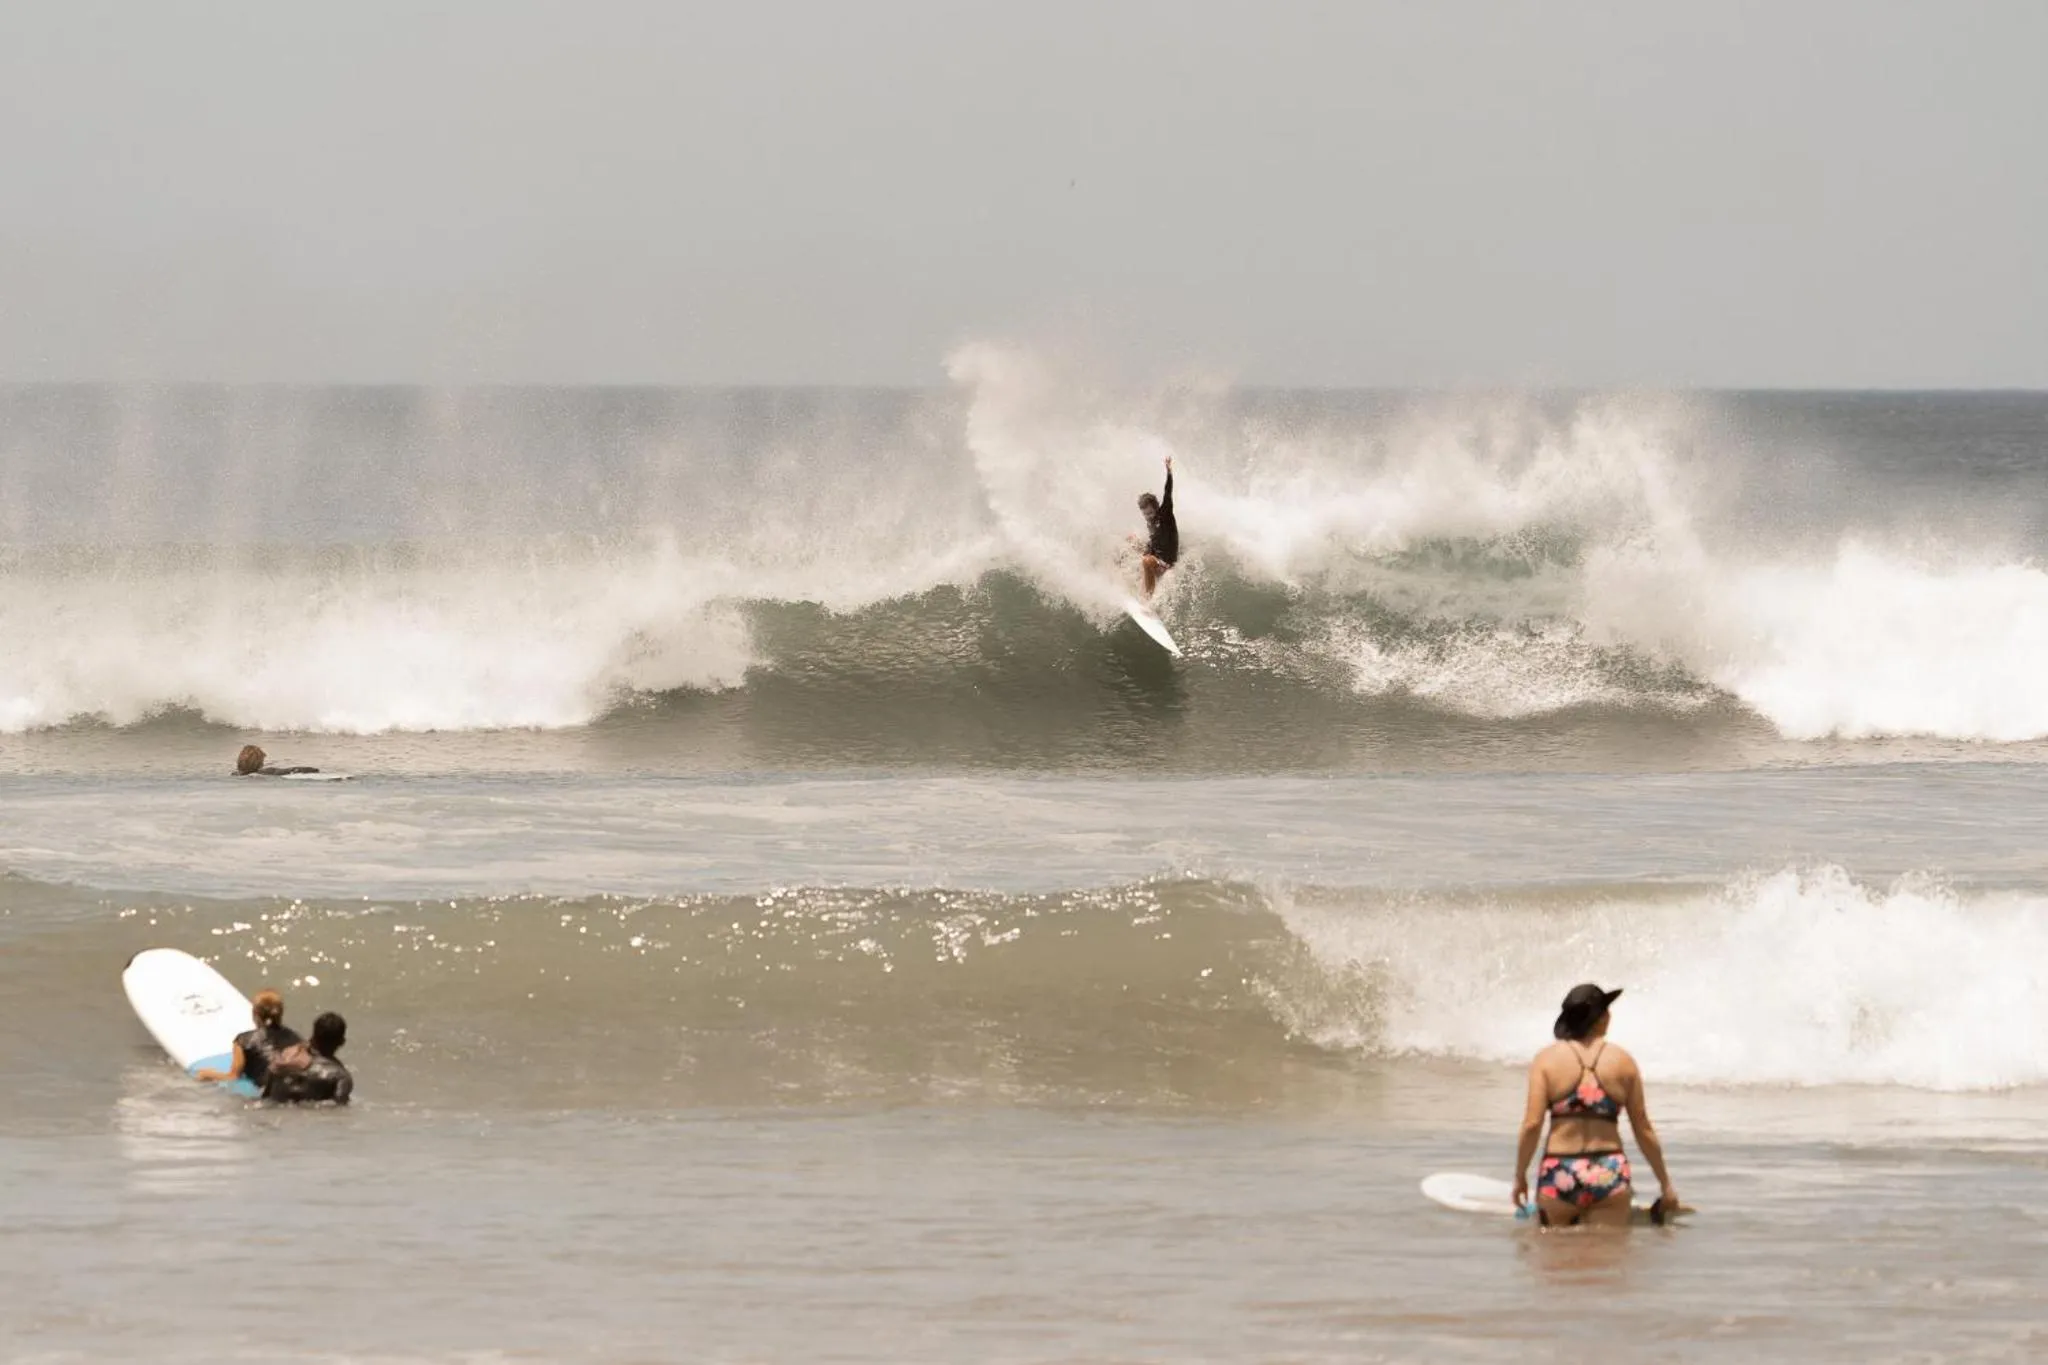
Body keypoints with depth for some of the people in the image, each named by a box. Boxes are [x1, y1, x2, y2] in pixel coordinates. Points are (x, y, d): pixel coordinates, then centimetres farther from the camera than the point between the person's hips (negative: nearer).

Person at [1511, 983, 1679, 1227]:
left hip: (1559, 1174, -1)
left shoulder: (1547, 1059, 0)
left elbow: (1532, 1124, -6)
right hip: (1609, 1173, 1)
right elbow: (1644, 1131, 8)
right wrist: (1666, 1185, 17)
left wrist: (1520, 1176, 6)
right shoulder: (1623, 1062, 5)